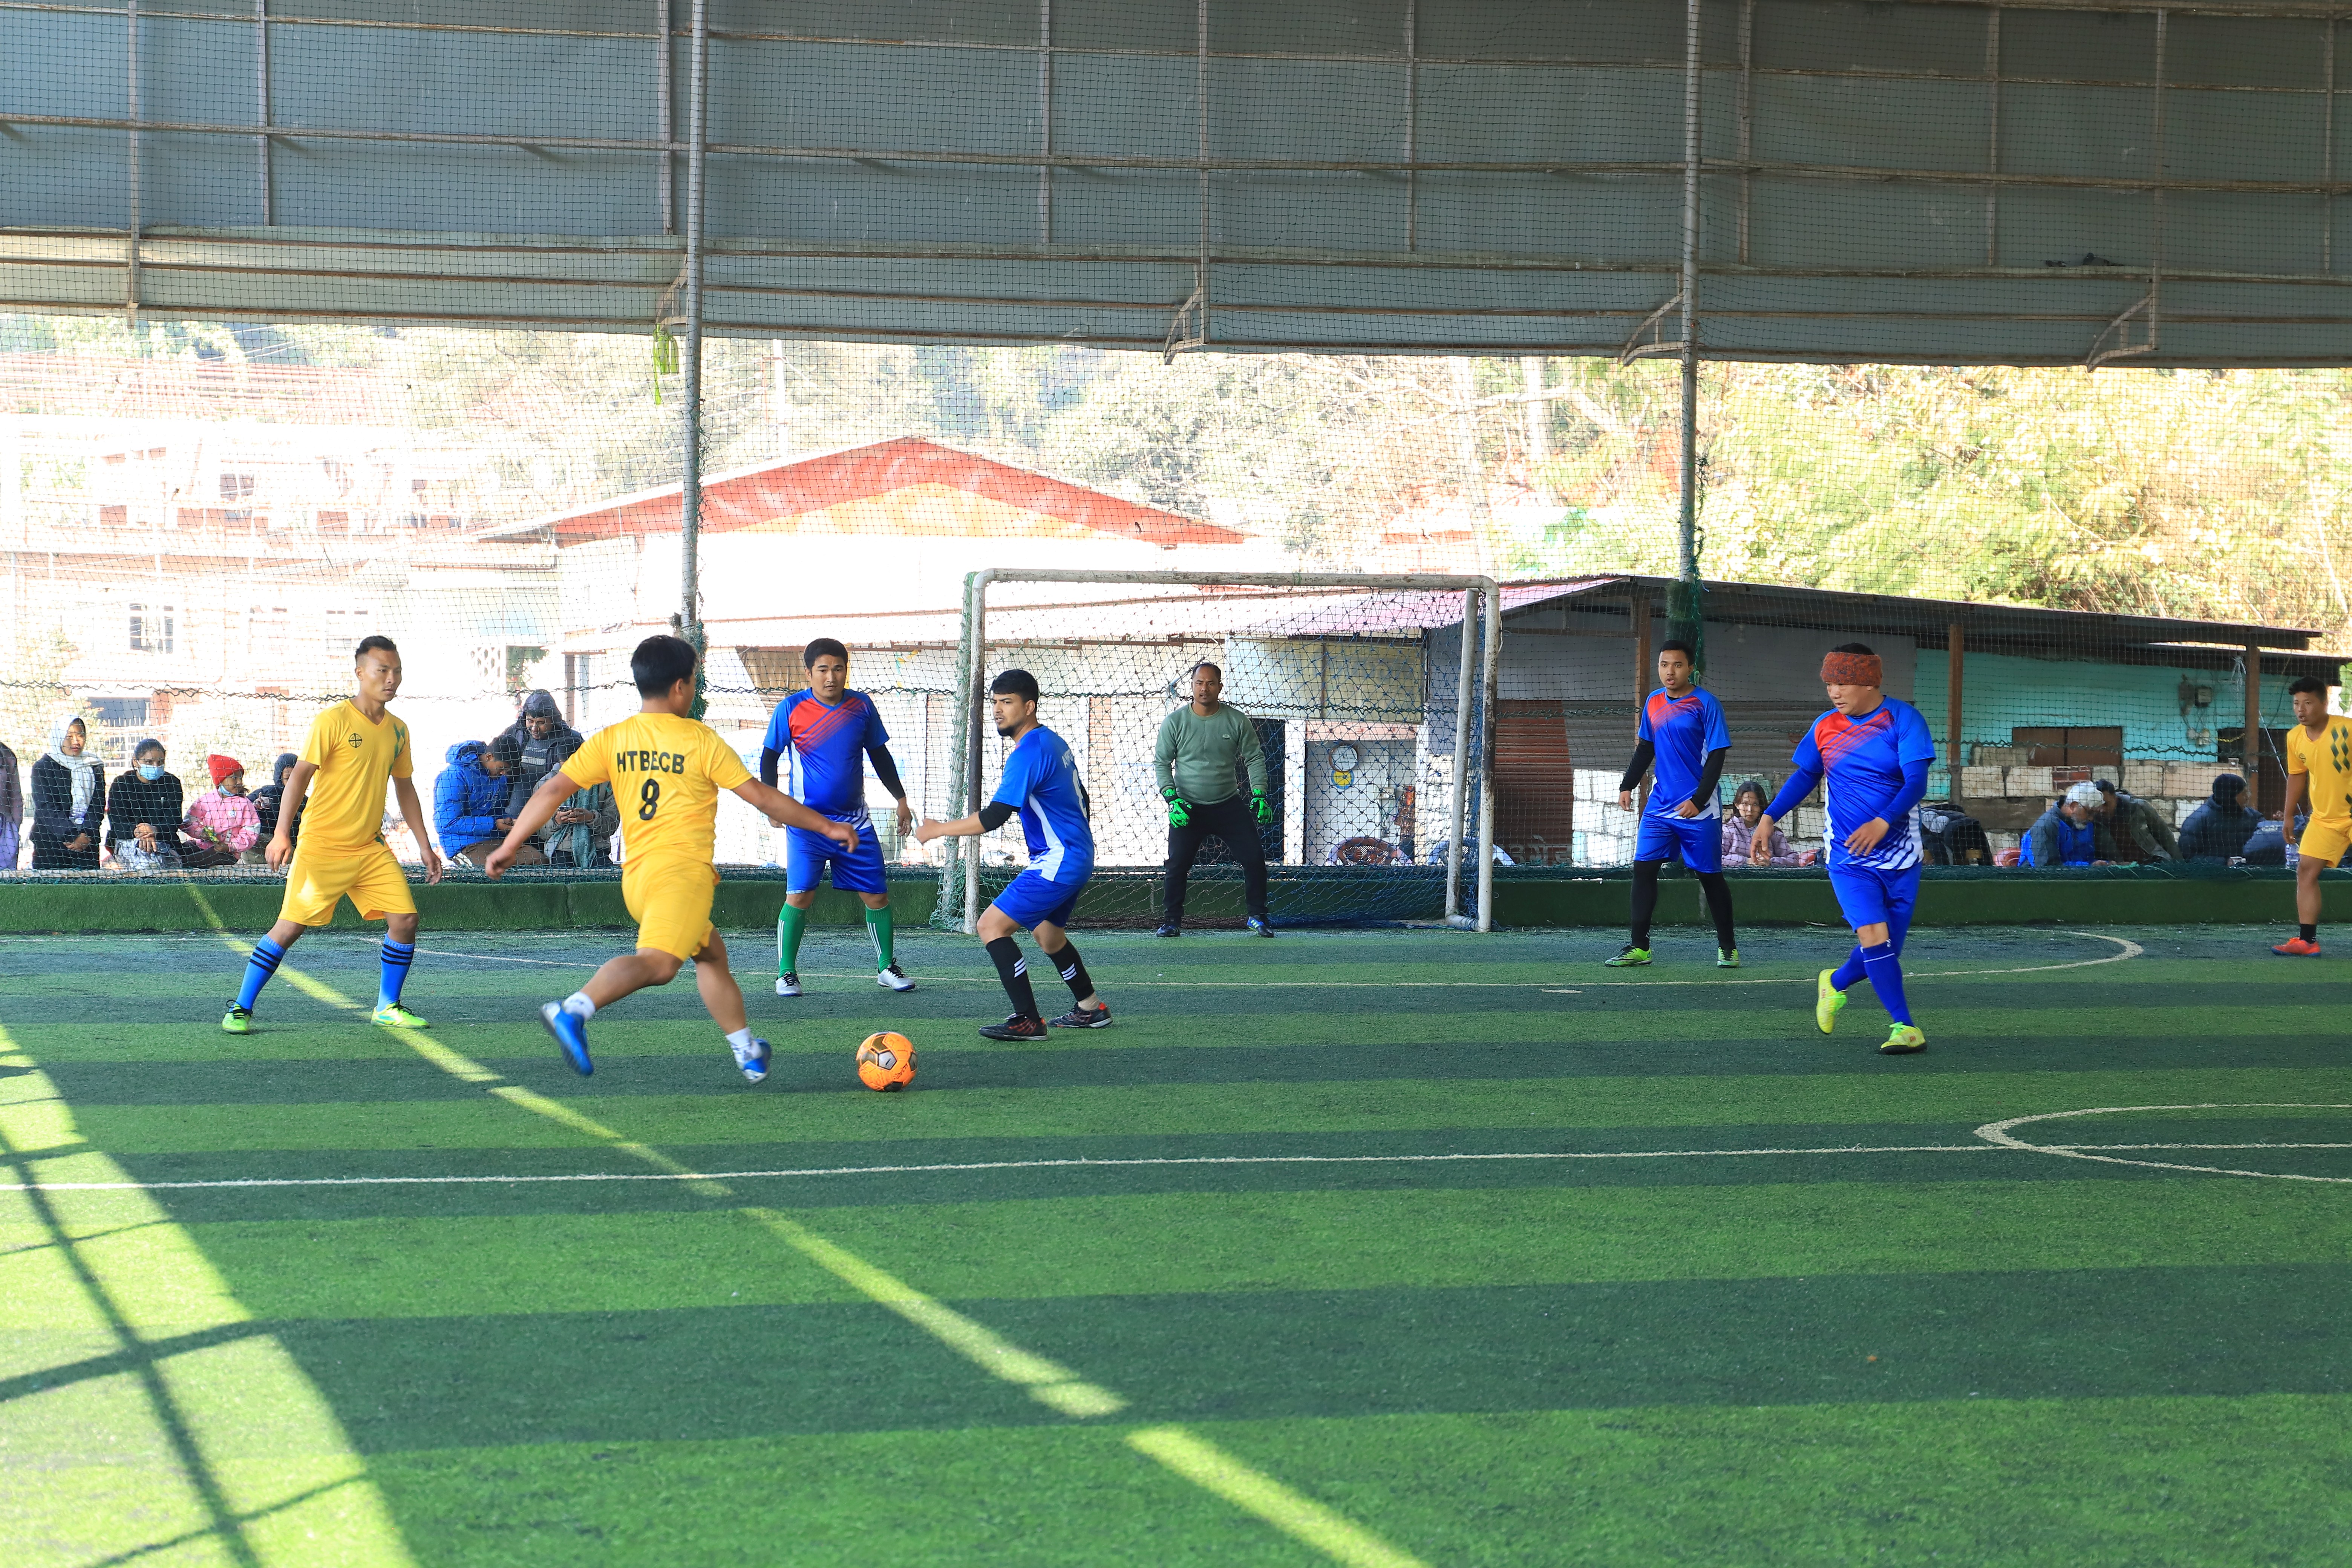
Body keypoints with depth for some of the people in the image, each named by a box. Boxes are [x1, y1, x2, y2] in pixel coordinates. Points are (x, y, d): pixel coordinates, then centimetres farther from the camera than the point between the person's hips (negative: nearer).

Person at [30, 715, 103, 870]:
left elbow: (98, 806, 3)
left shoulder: (94, 768, 12)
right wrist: (72, 836, -19)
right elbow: (46, 810, -8)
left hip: (87, 845, 3)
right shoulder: (43, 768, 2)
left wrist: (86, 836, -14)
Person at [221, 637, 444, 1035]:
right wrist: (282, 833, -20)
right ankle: (241, 1009, 6)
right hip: (322, 846, -5)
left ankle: (388, 1007, 13)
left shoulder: (398, 730, 9)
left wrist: (425, 846, 18)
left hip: (371, 848, 6)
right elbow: (300, 776, -11)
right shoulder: (332, 721, -10)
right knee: (291, 926, -6)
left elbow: (405, 788, 19)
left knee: (405, 918, -5)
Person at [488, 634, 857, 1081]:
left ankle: (747, 1053, 30)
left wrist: (510, 846, 12)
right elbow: (762, 797, 2)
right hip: (682, 870, -7)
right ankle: (574, 1010, -44)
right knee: (658, 962, -23)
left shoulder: (611, 740, 11)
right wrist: (828, 827, 10)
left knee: (712, 955, 24)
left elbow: (553, 789, 6)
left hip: (636, 876, 7)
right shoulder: (700, 740, -1)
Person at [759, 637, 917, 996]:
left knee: (877, 896, 4)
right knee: (799, 896, -13)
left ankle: (887, 968, 21)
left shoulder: (862, 706, 2)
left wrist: (901, 798, 14)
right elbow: (769, 758, 0)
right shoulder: (790, 709, -7)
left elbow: (879, 755, 15)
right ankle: (786, 973, 1)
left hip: (855, 820, 3)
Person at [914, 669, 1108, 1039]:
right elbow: (1082, 800, 23)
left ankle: (1028, 1021, -15)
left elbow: (995, 817, -26)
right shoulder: (1054, 742, 12)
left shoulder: (1028, 753, -20)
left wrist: (938, 830, -17)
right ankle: (1091, 1009, 37)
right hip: (1078, 858, 11)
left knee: (992, 925, -13)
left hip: (1057, 863, -10)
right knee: (1049, 935, 26)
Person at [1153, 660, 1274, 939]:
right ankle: (1171, 921, 5)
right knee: (1178, 865, -8)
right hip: (1187, 807, -1)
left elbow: (1254, 758, 4)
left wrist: (1259, 795, -8)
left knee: (1254, 858, -4)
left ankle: (1256, 917, 10)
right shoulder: (1174, 722, -4)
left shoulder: (1237, 721, -3)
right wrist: (1172, 798, -11)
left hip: (1228, 806, 1)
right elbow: (1161, 762, 1)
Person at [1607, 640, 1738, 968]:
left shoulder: (1705, 704, -9)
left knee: (1710, 876, 3)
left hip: (1698, 809, -5)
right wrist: (1627, 786, 11)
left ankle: (1728, 946, 18)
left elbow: (1717, 756, -11)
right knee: (1643, 868, -5)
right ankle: (1638, 946, -1)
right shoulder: (1653, 702, 8)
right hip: (1660, 804, 5)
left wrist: (1698, 800, -17)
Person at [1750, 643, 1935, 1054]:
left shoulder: (1902, 719, -8)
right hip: (1848, 858, 1)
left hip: (1900, 855, -1)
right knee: (1874, 937, -18)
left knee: (1885, 949, 6)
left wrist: (1882, 823, -30)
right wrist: (1769, 818, 4)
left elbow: (1917, 782, -16)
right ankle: (1906, 1028, -14)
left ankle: (1834, 984, 36)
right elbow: (1806, 775, 16)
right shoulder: (1825, 728, 2)